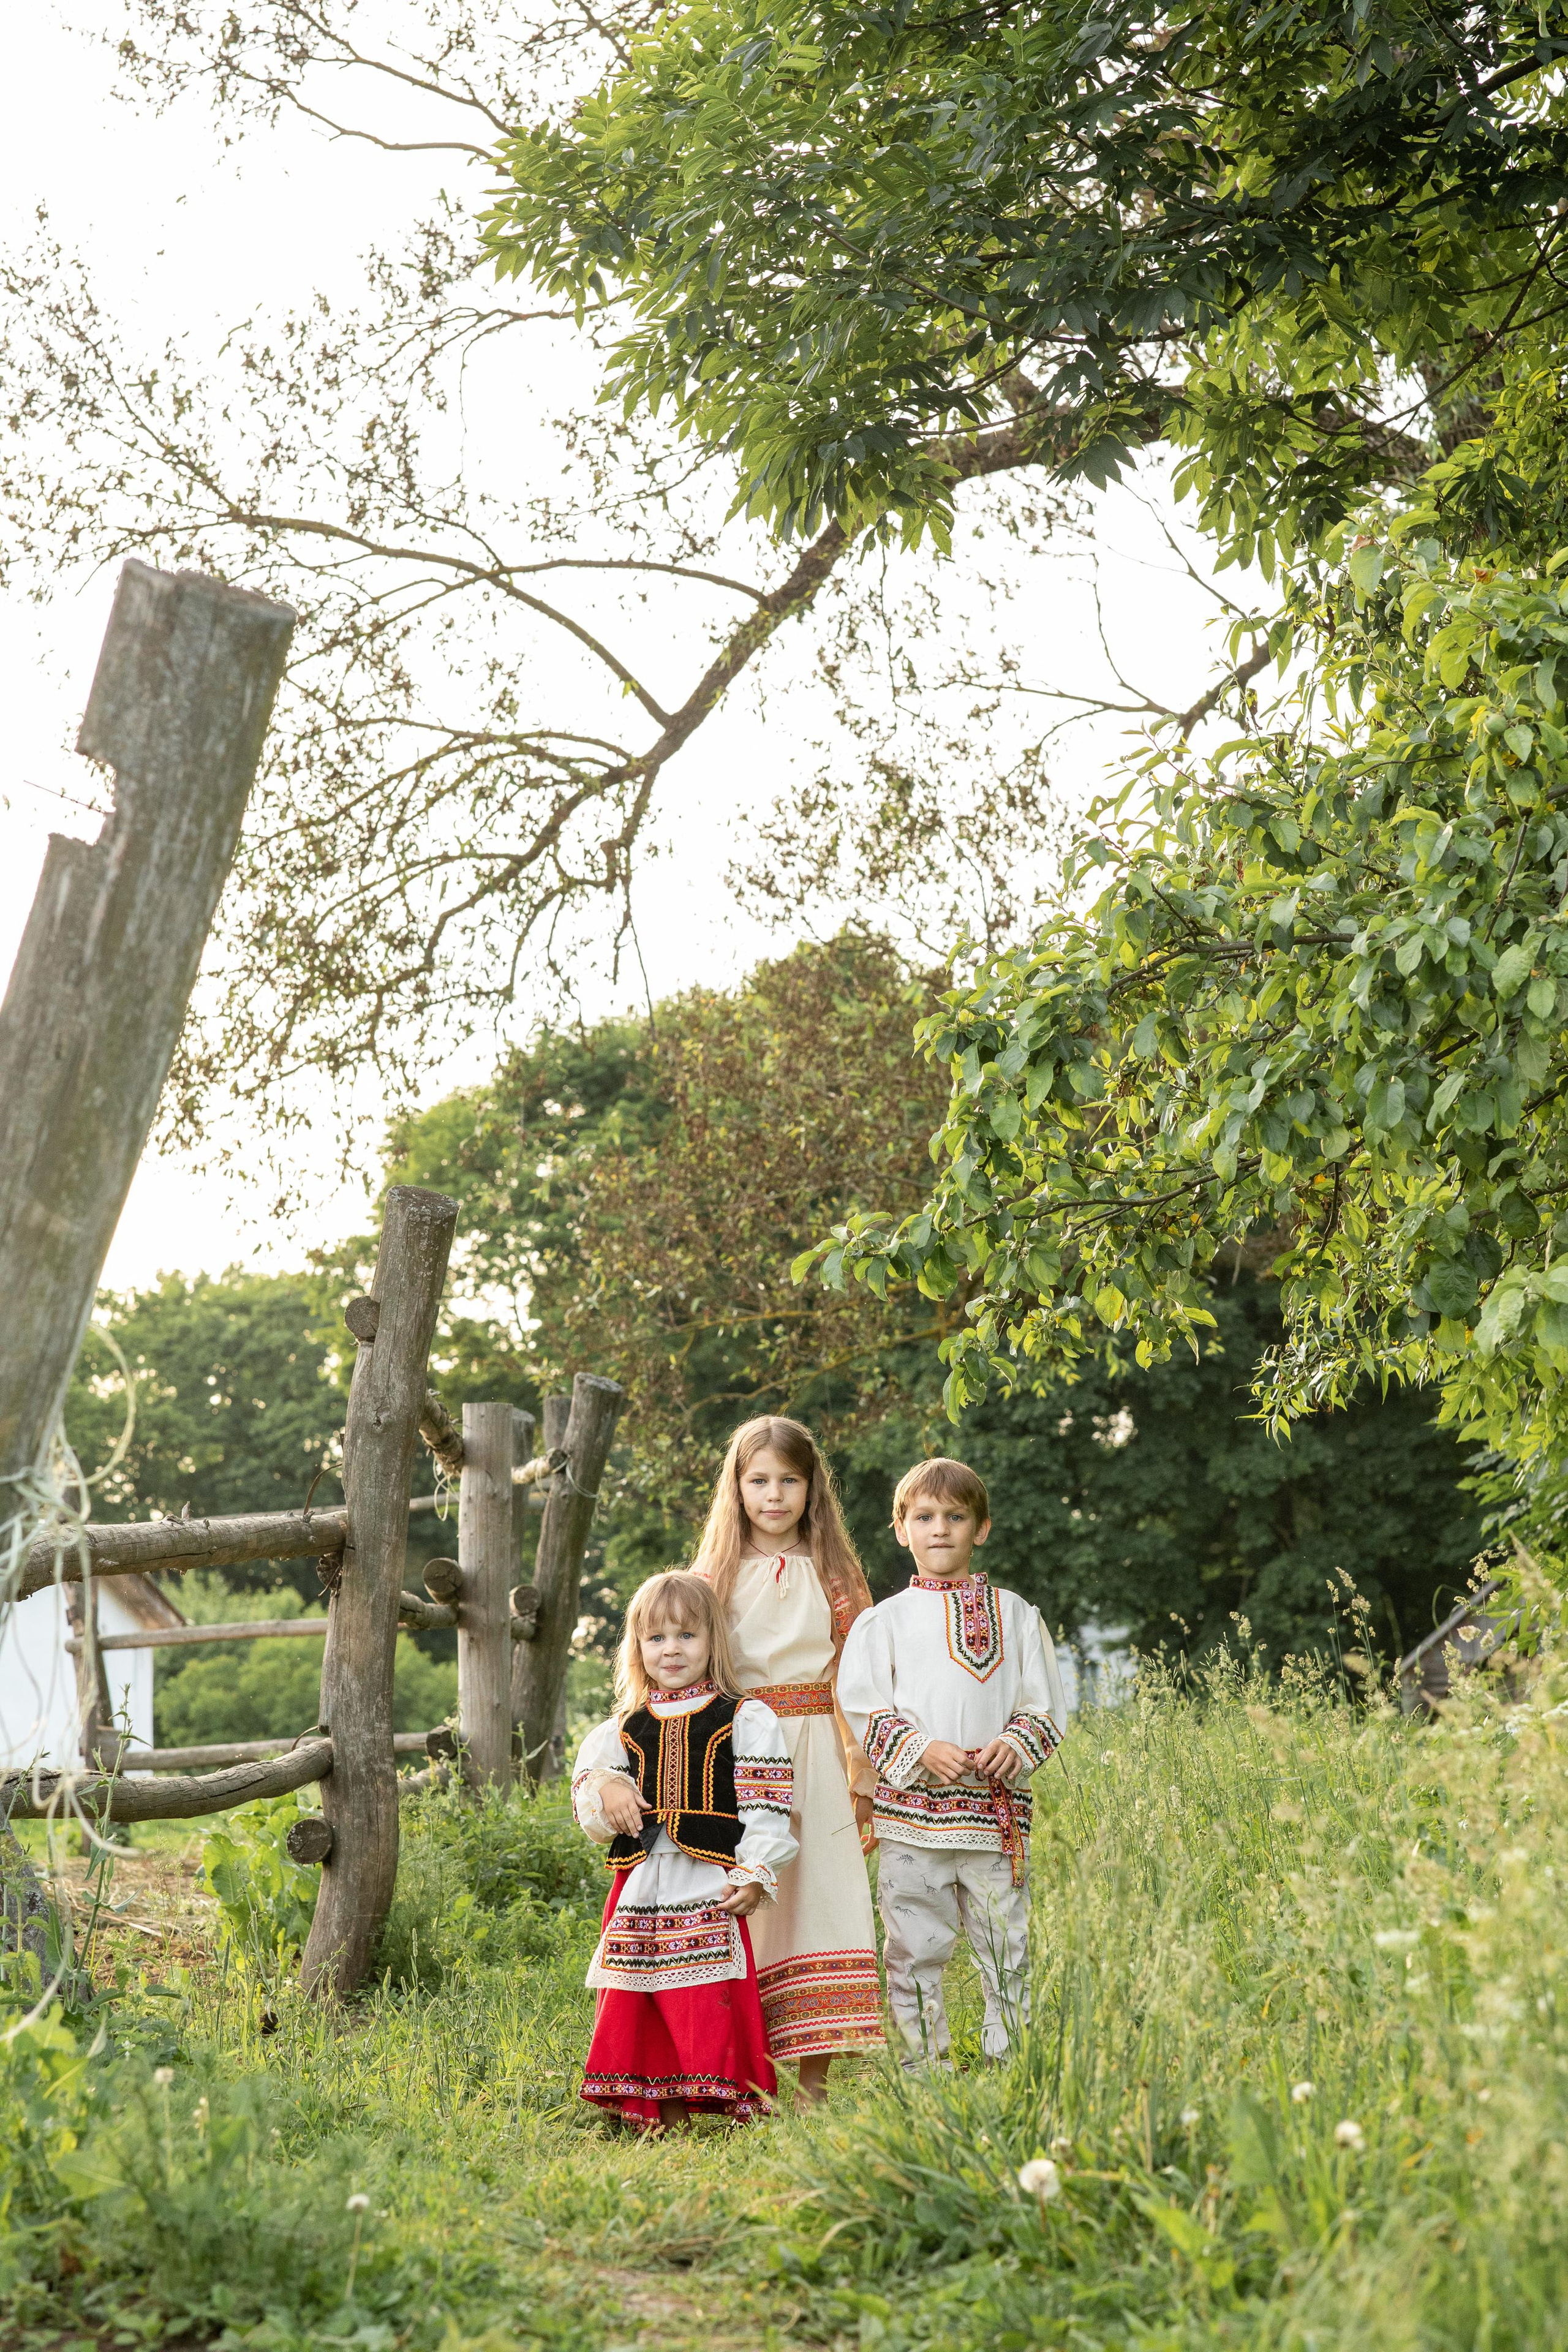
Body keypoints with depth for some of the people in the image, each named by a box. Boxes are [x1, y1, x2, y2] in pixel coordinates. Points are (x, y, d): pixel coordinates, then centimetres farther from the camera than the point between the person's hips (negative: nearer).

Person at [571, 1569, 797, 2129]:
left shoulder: (744, 1720, 3)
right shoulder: (622, 1730, 15)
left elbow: (765, 1809, -2)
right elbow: (588, 1793, 18)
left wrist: (754, 1874, -11)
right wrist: (605, 1791, -4)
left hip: (710, 1888, -4)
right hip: (642, 1886, 4)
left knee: (712, 2006, -10)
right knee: (641, 2011, 4)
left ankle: (736, 2101, -4)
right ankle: (663, 2120, 12)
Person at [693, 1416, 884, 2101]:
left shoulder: (830, 1576, 9)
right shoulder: (715, 1575, 7)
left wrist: (865, 1775, 3)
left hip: (812, 1755, 1)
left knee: (817, 1899, -4)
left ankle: (814, 2079, 0)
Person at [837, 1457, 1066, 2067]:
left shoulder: (1016, 1616, 10)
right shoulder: (883, 1620, 6)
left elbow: (1045, 1705, 9)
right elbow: (861, 1707, 0)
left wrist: (1015, 1746, -11)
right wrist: (920, 1751, -14)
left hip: (998, 1809, 1)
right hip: (910, 1809, -1)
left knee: (1006, 1943, 4)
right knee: (913, 1948, 3)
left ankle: (1009, 2060, 15)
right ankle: (924, 2062, 13)